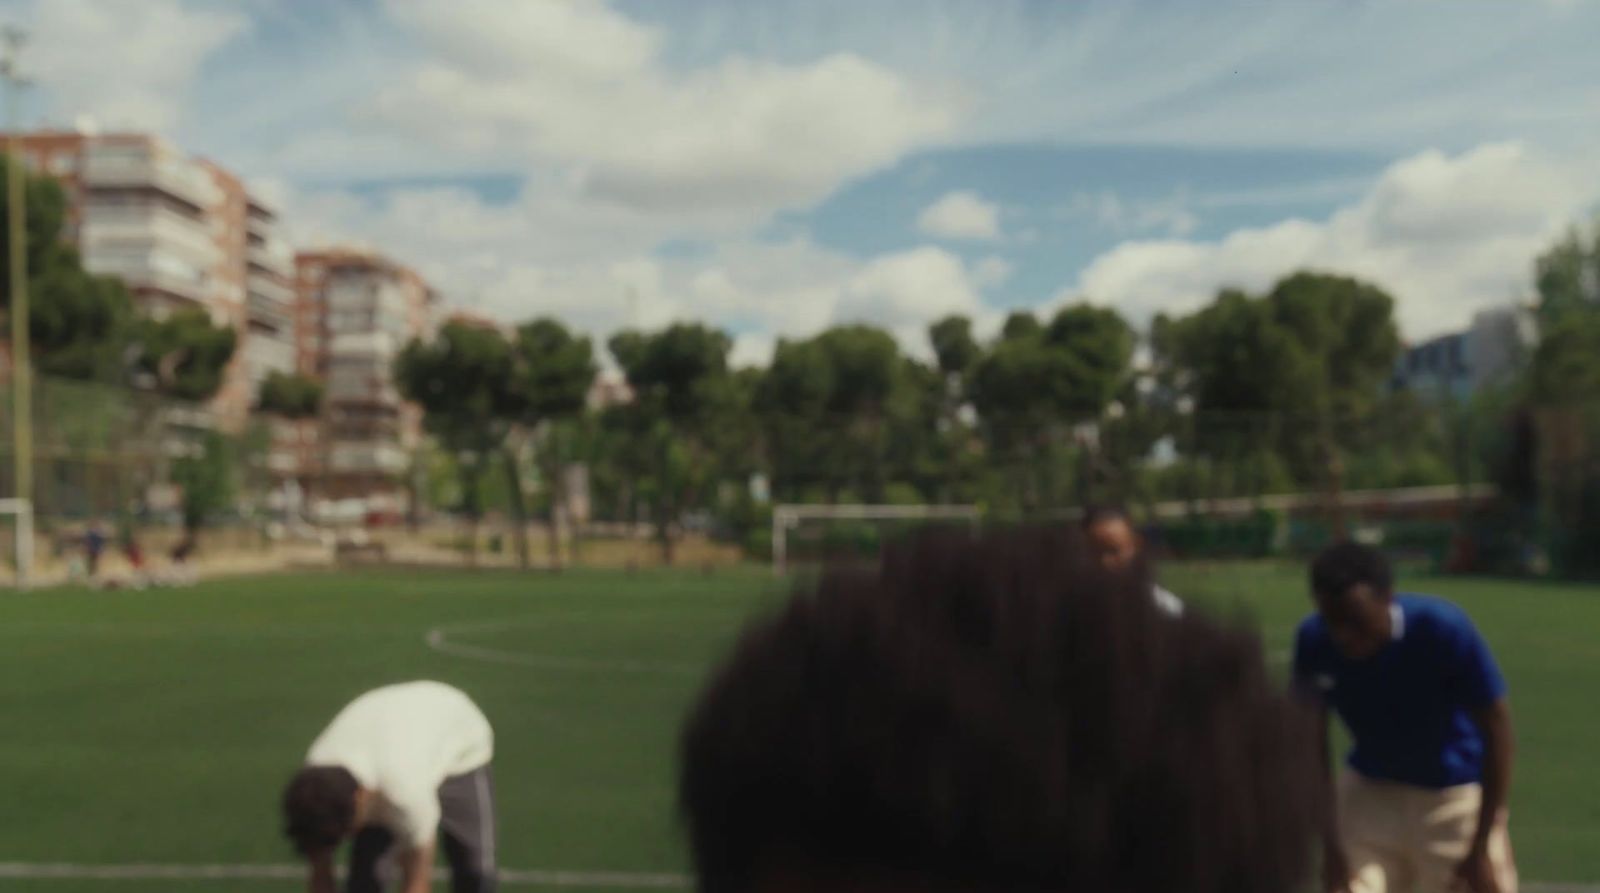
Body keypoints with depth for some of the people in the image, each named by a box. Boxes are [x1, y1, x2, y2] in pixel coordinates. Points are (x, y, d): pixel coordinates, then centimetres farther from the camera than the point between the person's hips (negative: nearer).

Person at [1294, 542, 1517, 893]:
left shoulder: (1443, 629, -28)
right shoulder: (1313, 641, -19)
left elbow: (1496, 727, -18)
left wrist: (1481, 847, -16)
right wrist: (1328, 840, -5)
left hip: (1457, 795, -2)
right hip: (1368, 790, 2)